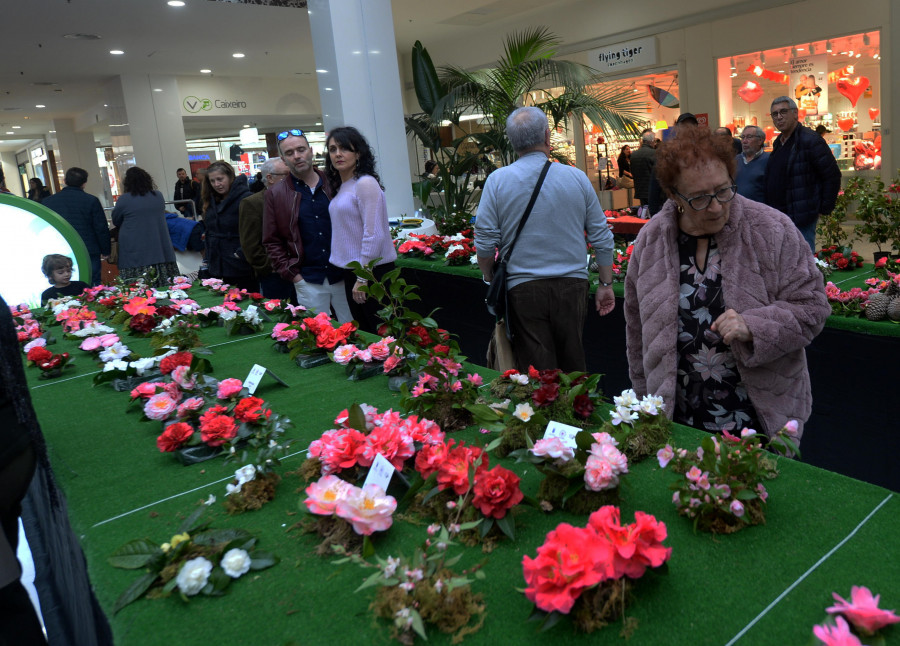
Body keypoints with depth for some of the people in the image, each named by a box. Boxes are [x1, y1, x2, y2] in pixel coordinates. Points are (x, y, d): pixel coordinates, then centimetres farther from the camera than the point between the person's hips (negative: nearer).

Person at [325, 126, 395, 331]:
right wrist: (354, 276, 11)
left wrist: (363, 278, -18)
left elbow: (374, 235, -18)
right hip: (351, 272, 9)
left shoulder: (365, 183, -13)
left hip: (372, 272, -9)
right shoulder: (340, 187, 13)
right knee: (363, 332, 16)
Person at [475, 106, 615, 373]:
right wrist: (605, 284, 14)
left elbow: (484, 242, -4)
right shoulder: (577, 178, 2)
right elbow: (602, 238, 5)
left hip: (524, 289, -2)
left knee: (538, 371, 6)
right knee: (573, 364, 17)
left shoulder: (497, 181, -4)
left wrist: (491, 281, 12)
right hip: (572, 285, 2)